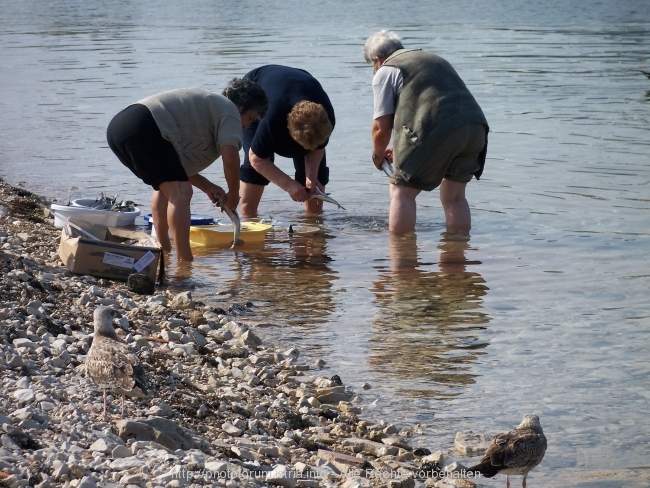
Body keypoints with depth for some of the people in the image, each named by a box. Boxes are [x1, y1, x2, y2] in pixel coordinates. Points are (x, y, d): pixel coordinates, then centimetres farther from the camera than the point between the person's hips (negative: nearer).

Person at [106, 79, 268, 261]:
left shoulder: (210, 104, 33)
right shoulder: (229, 110, 6)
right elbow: (230, 159, -9)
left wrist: (207, 186, 28)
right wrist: (233, 194, 6)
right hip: (142, 128, -11)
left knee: (165, 185, 28)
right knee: (180, 192, -12)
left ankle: (163, 250, 33)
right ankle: (184, 261, -17)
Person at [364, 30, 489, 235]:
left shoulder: (384, 72, 12)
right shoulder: (436, 60, 34)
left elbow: (382, 127, 7)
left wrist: (378, 154, 26)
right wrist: (402, 149, 44)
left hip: (437, 130, -7)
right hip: (476, 126, 7)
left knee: (402, 191, 5)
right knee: (454, 196, 19)